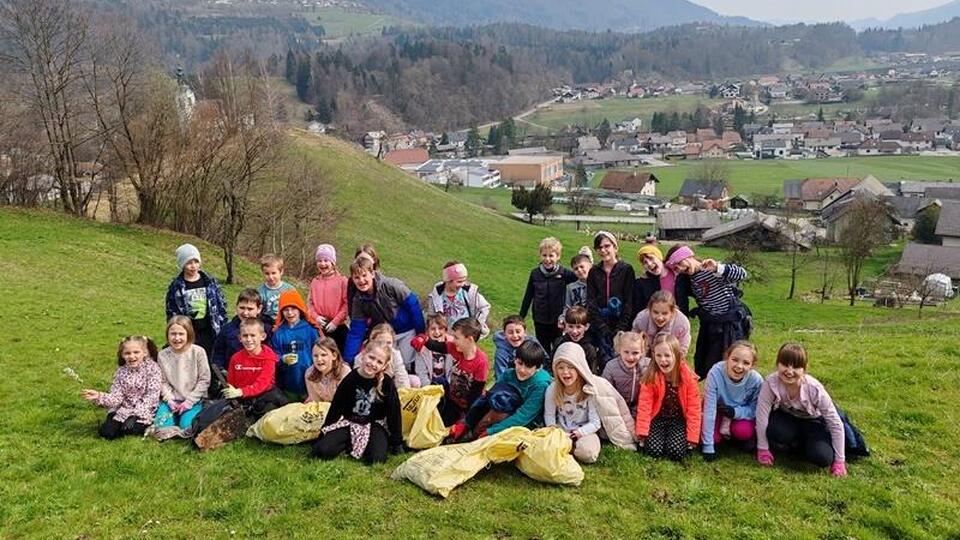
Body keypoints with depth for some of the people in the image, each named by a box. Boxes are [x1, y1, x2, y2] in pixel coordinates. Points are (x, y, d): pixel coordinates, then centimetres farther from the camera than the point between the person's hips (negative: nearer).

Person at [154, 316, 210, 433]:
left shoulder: (198, 352, -11)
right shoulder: (162, 355, -3)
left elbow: (204, 380, -8)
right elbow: (163, 382, 3)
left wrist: (189, 401, -11)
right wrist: (170, 400, -11)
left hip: (194, 400, -3)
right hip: (172, 400, 3)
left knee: (187, 426, -24)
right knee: (161, 425, -17)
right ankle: (176, 414, 13)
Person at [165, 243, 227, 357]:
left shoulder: (210, 282, 4)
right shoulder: (175, 287, 0)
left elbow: (222, 305, 7)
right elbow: (171, 313, 3)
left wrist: (223, 330, 2)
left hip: (209, 333, 2)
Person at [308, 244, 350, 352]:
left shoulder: (342, 280, -5)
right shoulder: (315, 282, 7)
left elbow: (346, 304, -8)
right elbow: (309, 302, 8)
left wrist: (336, 321, -13)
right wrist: (315, 316, -8)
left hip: (338, 327, -3)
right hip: (319, 327, 3)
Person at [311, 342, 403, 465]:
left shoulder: (387, 383, -13)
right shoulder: (351, 378, -10)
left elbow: (393, 412, -6)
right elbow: (336, 408, -1)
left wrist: (397, 442, -5)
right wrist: (323, 434, 3)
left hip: (375, 425, -1)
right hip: (350, 422, 1)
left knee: (376, 458, -27)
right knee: (322, 451, -19)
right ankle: (348, 444, 9)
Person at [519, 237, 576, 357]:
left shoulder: (564, 273, -9)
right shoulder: (535, 273, -3)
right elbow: (528, 296, 5)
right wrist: (521, 317, 8)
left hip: (558, 321, -2)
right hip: (540, 321, 2)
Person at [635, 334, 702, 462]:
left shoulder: (688, 378, -13)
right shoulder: (650, 377, -13)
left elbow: (693, 408, -10)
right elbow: (644, 406, -12)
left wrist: (692, 438, -14)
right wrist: (642, 433, -16)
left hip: (678, 420, 0)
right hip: (658, 419, 1)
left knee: (677, 452, -23)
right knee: (654, 451, -21)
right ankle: (664, 436, 11)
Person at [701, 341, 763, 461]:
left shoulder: (756, 380, -28)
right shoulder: (716, 373, -34)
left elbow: (755, 410, -12)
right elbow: (709, 410, -29)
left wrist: (735, 412, -32)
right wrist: (708, 447, -28)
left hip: (742, 413, 0)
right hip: (719, 411, 0)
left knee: (743, 431, -29)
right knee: (713, 436, -24)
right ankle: (723, 433, 11)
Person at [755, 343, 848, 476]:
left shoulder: (814, 389, -31)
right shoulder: (771, 383, -32)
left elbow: (836, 424, -22)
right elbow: (762, 415, -25)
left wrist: (839, 461, -19)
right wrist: (763, 449, -20)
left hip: (812, 421, 0)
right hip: (786, 417, 0)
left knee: (822, 458, -25)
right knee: (773, 431, -35)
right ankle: (793, 445, 1)